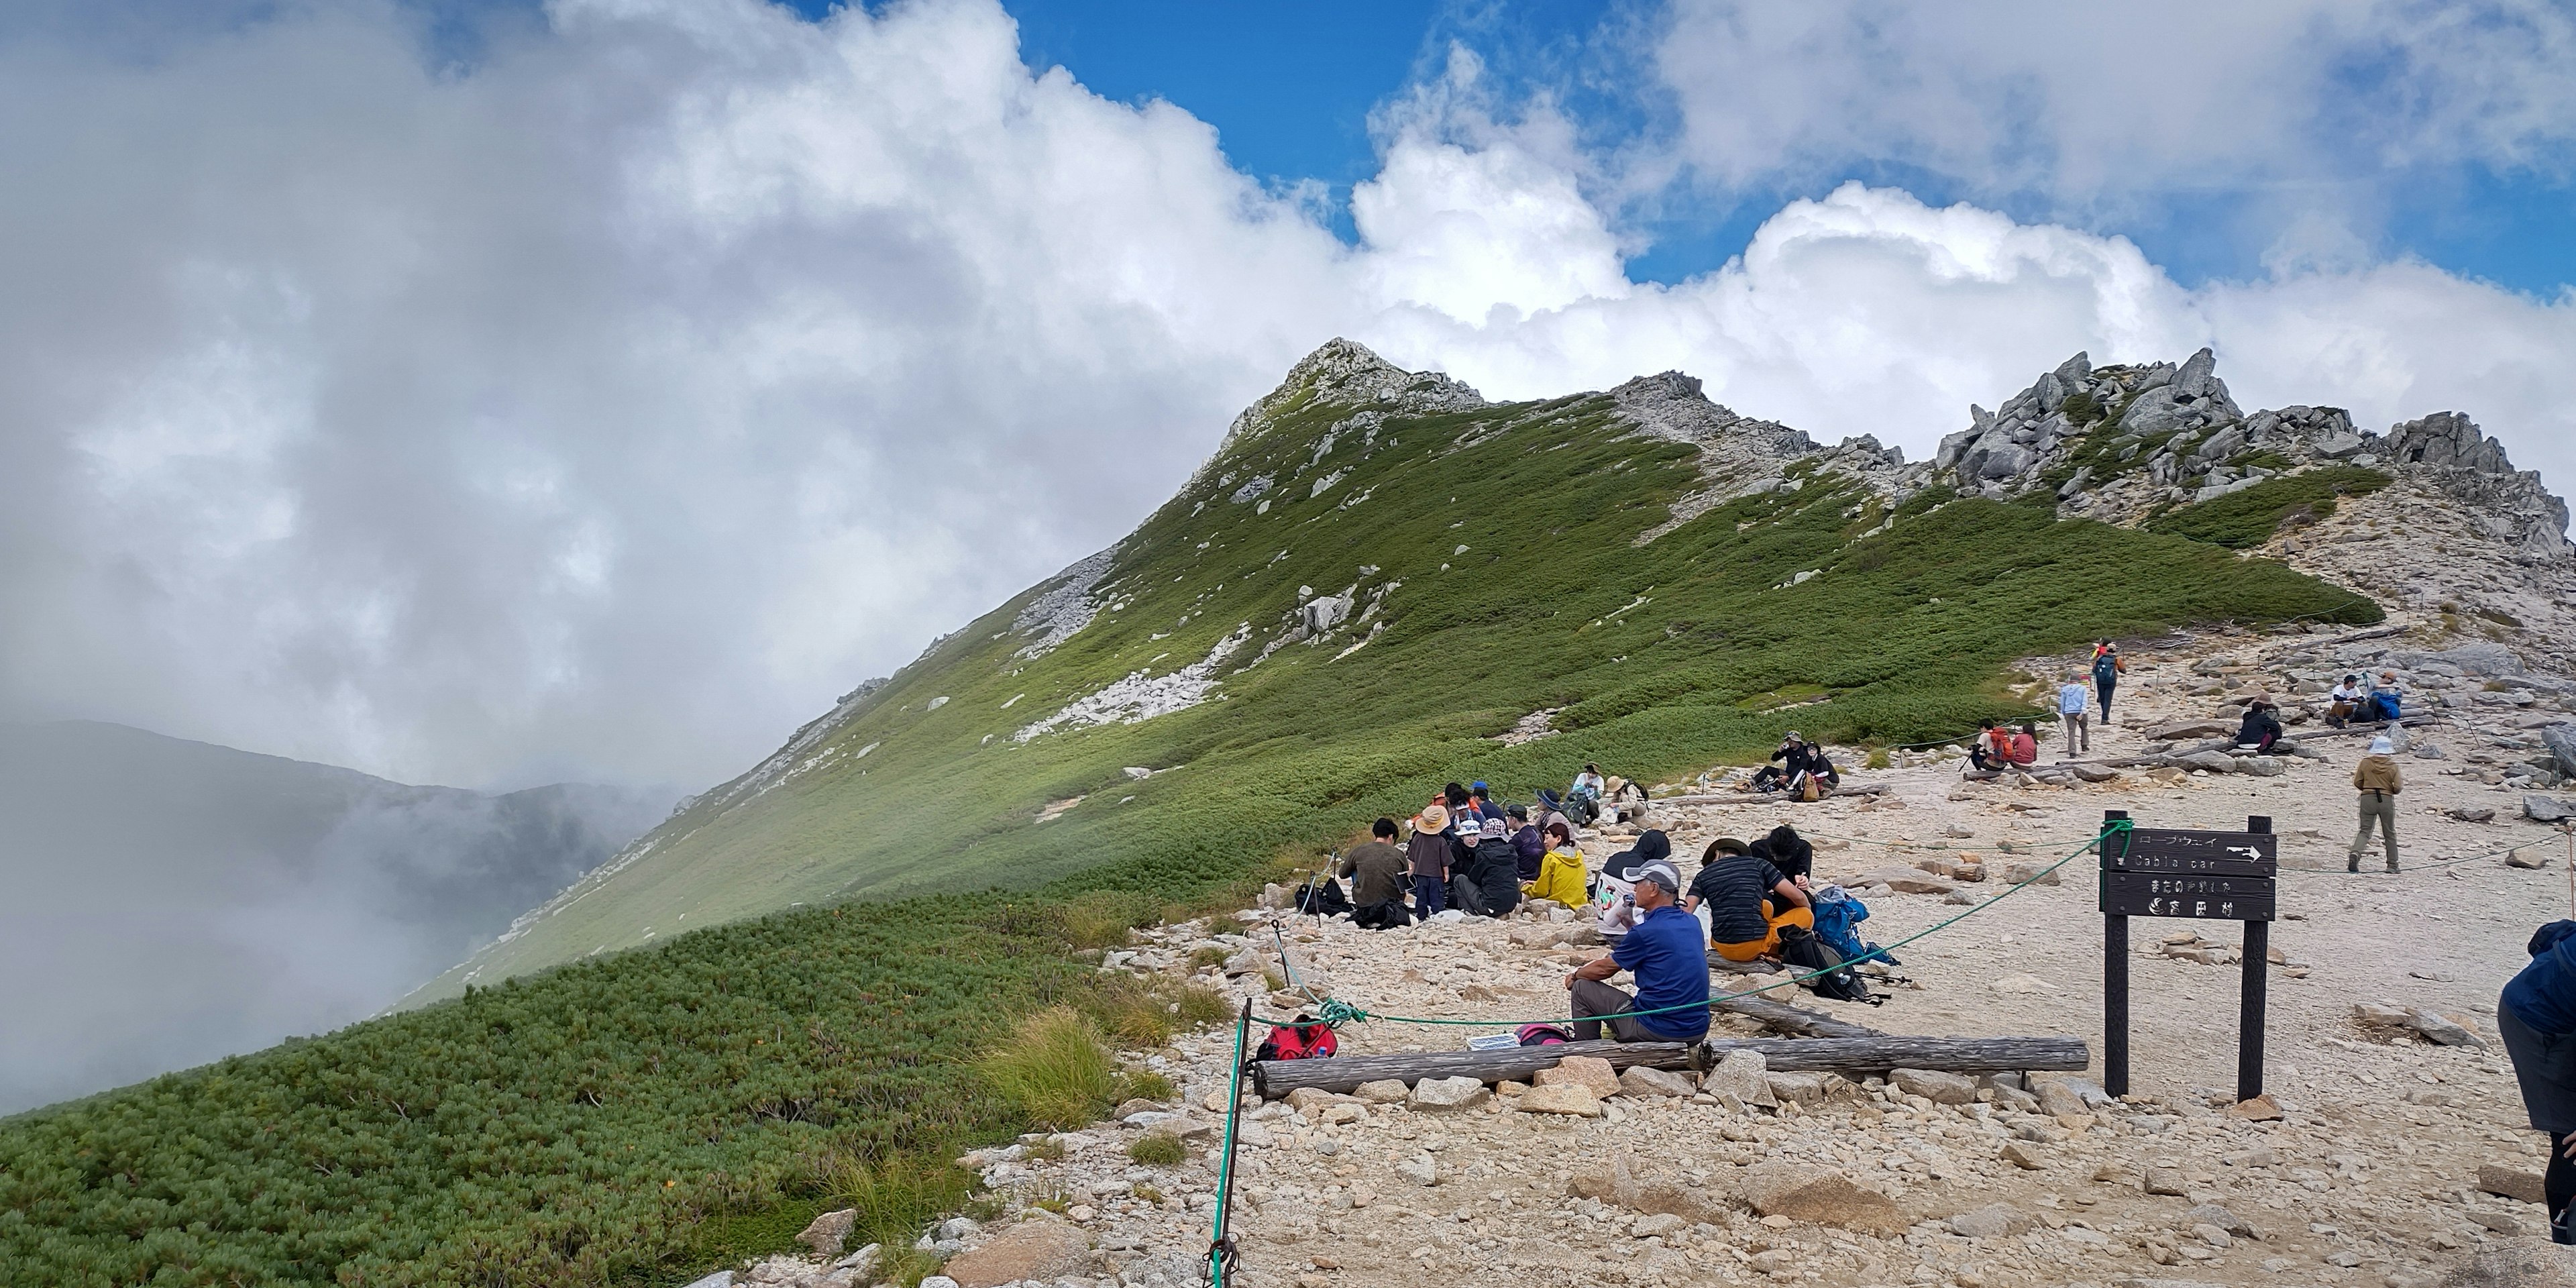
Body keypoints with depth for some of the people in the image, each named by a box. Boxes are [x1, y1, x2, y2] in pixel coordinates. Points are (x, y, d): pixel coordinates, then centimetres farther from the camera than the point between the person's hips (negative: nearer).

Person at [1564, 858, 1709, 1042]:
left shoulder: (1644, 932, -15)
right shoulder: (1693, 923, 5)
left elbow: (1604, 970, 1)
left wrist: (1575, 975, 19)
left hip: (1658, 1030, -7)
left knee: (1582, 989, 8)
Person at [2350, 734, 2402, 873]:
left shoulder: (2365, 762, -1)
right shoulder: (2393, 766, -4)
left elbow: (2357, 783, 1)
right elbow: (2398, 788, -8)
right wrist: (2396, 788, 14)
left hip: (2368, 799, 0)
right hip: (2387, 800, 0)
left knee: (2365, 831, 3)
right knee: (2390, 834, 14)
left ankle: (2355, 853, -25)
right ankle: (2392, 865, 18)